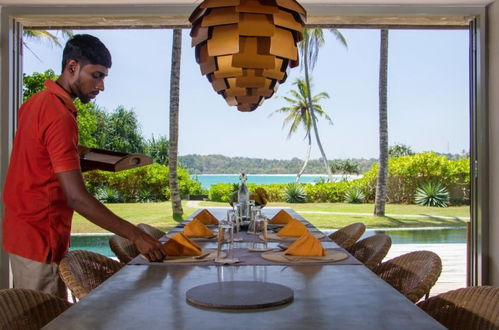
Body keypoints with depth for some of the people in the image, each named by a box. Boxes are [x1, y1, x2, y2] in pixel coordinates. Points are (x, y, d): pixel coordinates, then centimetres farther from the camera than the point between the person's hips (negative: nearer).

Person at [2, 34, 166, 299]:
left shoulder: (36, 102, 9)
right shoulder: (60, 116, -21)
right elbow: (76, 197, -27)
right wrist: (136, 236, -28)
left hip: (23, 231, 10)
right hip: (41, 240, -10)